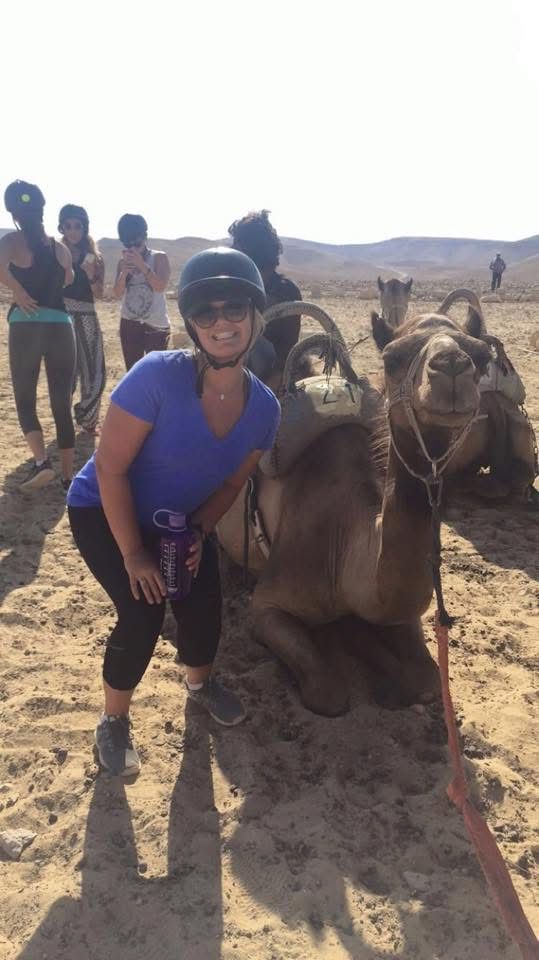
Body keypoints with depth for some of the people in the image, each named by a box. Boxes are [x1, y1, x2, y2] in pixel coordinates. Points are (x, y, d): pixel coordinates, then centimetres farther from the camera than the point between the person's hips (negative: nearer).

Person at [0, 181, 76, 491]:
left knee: (25, 400, 11)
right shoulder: (60, 247, 11)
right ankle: (68, 475, 11)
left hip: (26, 327, -3)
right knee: (62, 405, 9)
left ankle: (41, 461, -8)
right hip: (61, 326, 3)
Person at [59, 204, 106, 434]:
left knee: (94, 371, 2)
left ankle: (87, 419, 20)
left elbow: (99, 294, 2)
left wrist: (91, 275, -15)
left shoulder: (94, 257, 6)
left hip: (87, 317, 2)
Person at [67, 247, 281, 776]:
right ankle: (113, 720, 15)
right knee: (144, 615, -16)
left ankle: (200, 683, 38)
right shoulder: (157, 375, -33)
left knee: (204, 610, 0)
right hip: (105, 513, -4)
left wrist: (199, 533, -14)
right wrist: (133, 555, -23)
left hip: (181, 521, 5)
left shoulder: (263, 407, -17)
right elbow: (110, 465, -27)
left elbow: (232, 481, -1)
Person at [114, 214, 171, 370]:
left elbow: (160, 286, -17)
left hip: (156, 326, -4)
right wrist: (124, 272, -19)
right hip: (129, 325, 4)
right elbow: (118, 293, -2)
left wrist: (142, 264, -24)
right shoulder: (123, 261, 7)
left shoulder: (159, 258, -3)